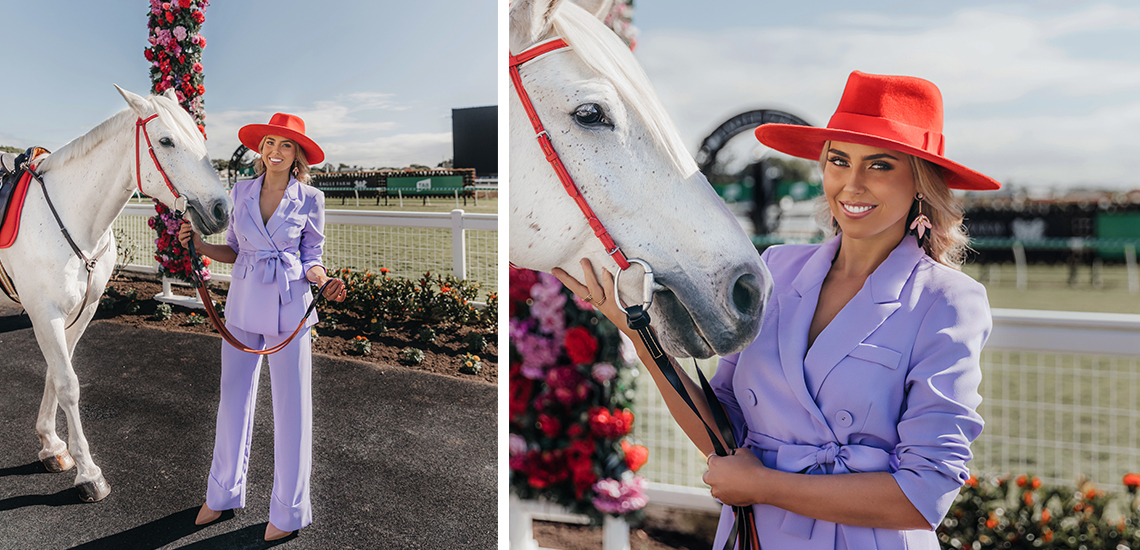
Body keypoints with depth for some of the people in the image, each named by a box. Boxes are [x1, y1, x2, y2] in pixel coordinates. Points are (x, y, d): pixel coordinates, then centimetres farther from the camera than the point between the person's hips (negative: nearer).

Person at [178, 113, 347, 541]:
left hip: (289, 305, -3)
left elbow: (311, 259, 1)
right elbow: (235, 252, 12)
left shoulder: (310, 200, -4)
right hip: (243, 301, 4)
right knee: (234, 398, 13)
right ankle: (224, 493, 32)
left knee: (291, 406, 2)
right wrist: (198, 245, -4)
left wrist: (324, 282, -18)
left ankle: (288, 510, 17)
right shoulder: (240, 192, 5)